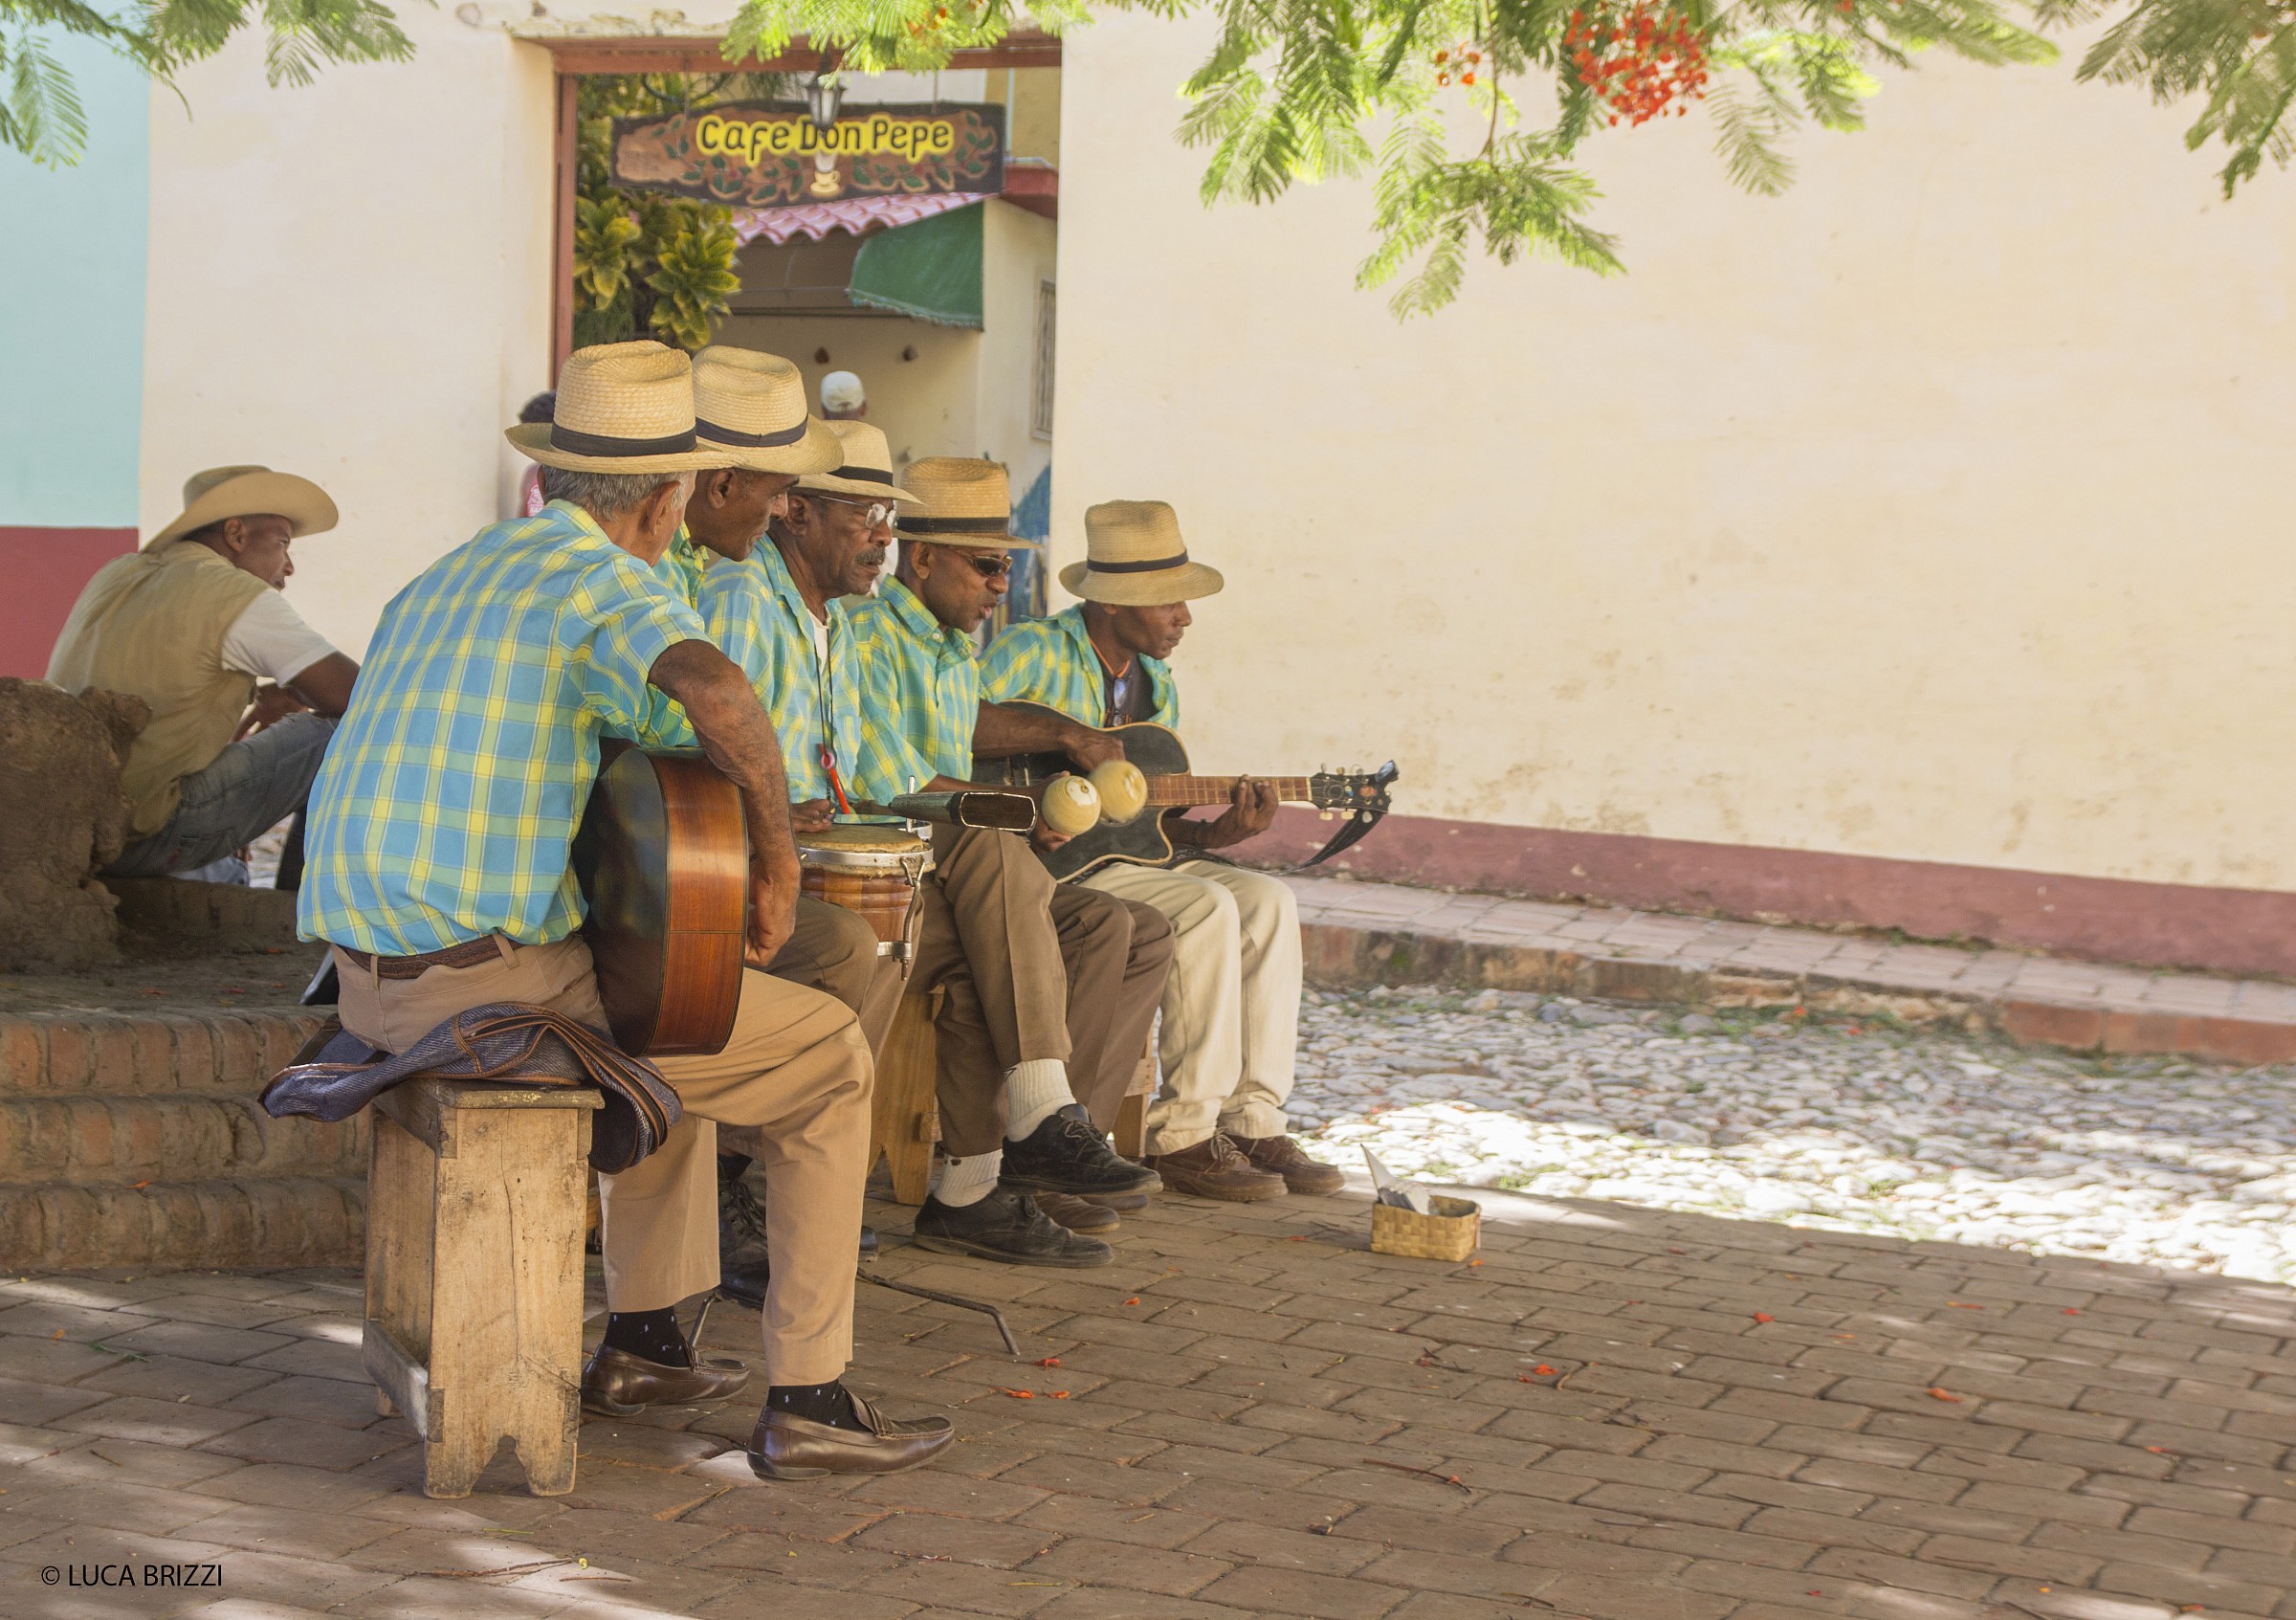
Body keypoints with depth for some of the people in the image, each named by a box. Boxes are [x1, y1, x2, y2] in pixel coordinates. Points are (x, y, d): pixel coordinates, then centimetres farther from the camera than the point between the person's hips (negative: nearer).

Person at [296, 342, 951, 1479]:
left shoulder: (449, 575, 18)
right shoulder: (606, 580, -10)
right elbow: (715, 689, -32)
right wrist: (777, 852, -16)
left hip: (370, 977, 9)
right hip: (489, 973, -9)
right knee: (831, 1062, 4)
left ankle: (641, 1341, 33)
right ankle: (807, 1404, 2)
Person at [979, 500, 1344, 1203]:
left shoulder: (1157, 688, 14)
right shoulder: (1034, 652, -10)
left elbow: (1150, 817, 14)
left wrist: (1215, 833, -7)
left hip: (1120, 855, 8)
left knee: (1265, 901, -7)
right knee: (1204, 908, -25)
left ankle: (1253, 1120, -6)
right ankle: (1180, 1135, -18)